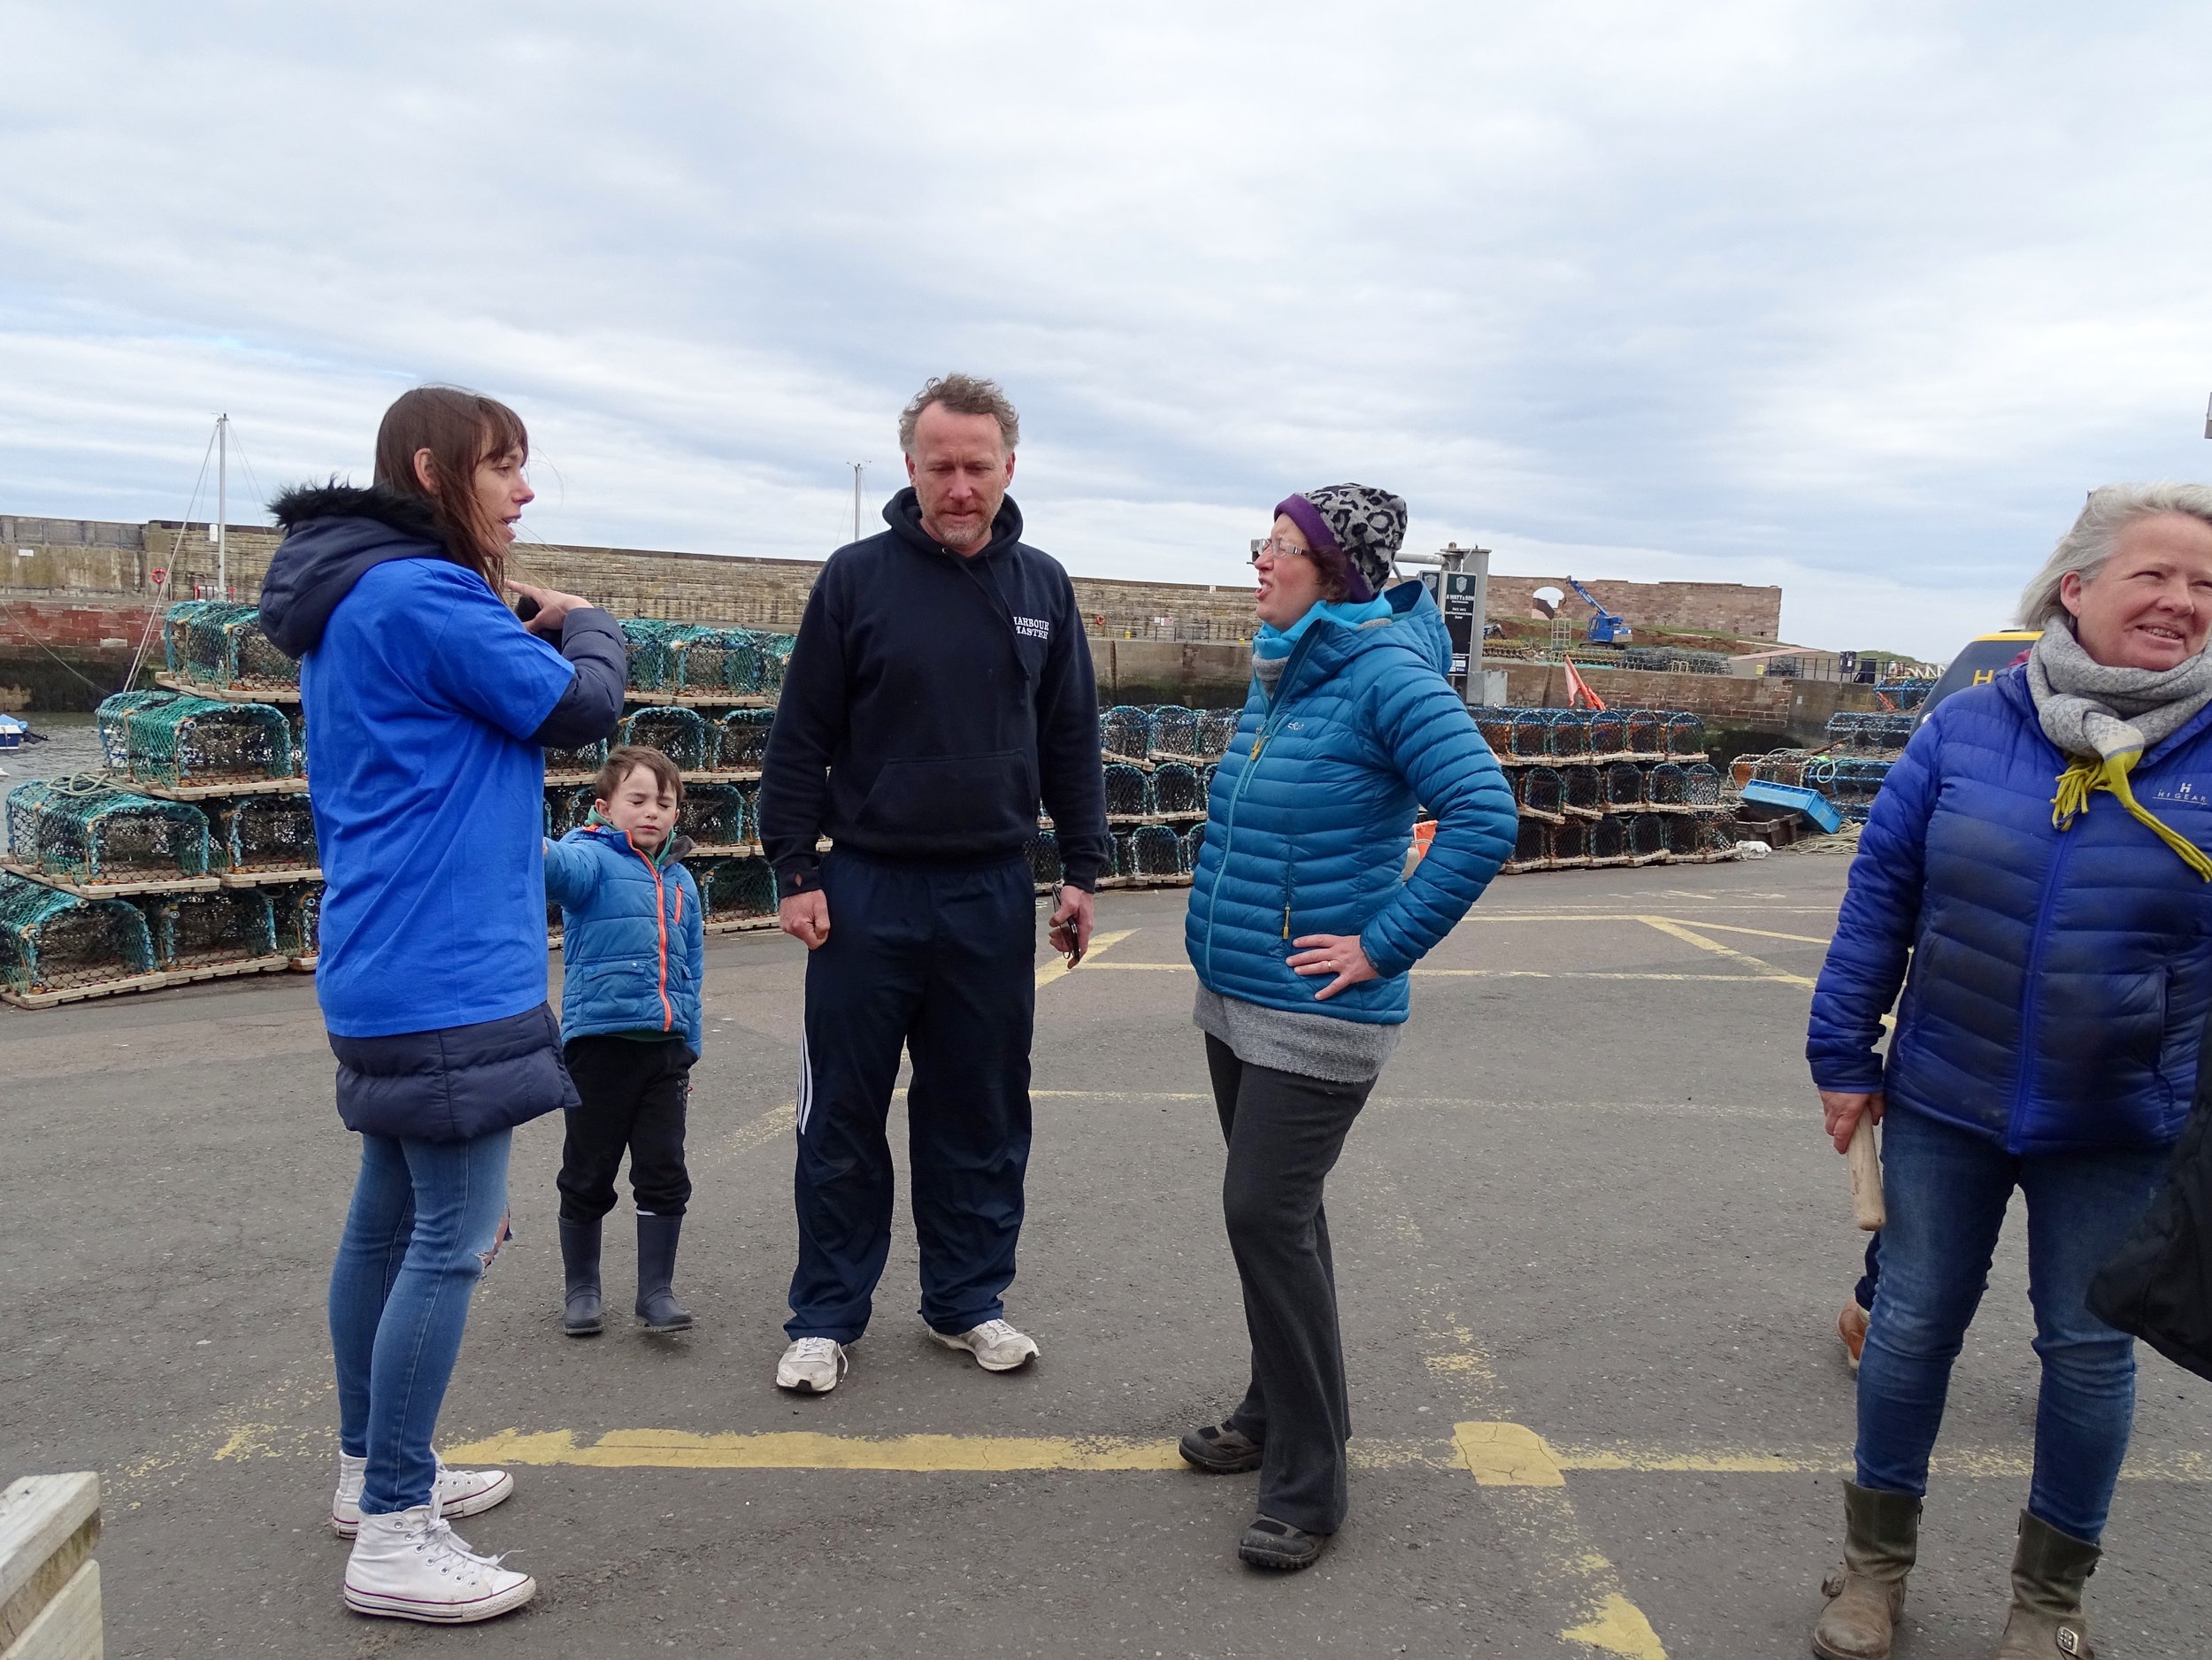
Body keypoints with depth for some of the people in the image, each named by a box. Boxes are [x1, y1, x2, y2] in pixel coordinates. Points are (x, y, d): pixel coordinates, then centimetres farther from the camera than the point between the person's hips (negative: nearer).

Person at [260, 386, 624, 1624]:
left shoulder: (360, 603, 17)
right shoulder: (423, 595, -16)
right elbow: (581, 709, -9)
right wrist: (587, 624, 7)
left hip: (390, 969, 11)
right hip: (447, 977, -11)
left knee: (390, 1219, 17)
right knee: (450, 1241, -5)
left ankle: (375, 1472, 31)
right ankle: (394, 1535, 4)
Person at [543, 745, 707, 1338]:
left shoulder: (680, 881, 13)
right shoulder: (594, 857, -5)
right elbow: (565, 867, -31)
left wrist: (689, 1049, 20)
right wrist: (534, 850, -55)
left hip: (665, 1045, 5)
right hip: (599, 1039, -5)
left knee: (665, 1173, 8)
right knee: (588, 1176, 9)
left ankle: (657, 1290, 21)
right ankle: (581, 1288, 26)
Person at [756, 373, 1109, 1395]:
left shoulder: (1043, 588, 5)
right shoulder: (857, 578, -3)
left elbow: (1071, 741, 10)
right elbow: (801, 738, -2)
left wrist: (1081, 871, 7)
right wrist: (795, 870, -6)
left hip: (993, 895, 3)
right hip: (868, 890, -2)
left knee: (982, 1115, 11)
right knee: (843, 1118, 6)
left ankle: (968, 1299, 27)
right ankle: (827, 1314, 21)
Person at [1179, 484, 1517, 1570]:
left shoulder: (1386, 671, -16)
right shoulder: (1280, 669, 9)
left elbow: (1485, 816, -26)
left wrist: (1383, 946, -23)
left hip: (1316, 1016, -9)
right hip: (1232, 997, 9)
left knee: (1267, 1215, -8)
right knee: (1272, 1212, 18)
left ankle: (1307, 1487, 7)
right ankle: (1282, 1409, 36)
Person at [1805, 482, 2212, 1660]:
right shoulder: (1968, 728, -7)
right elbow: (1880, 891, -3)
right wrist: (1843, 1056, -2)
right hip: (1943, 1105, 0)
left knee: (2088, 1349, 14)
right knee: (1912, 1327, 11)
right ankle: (1876, 1562, 33)